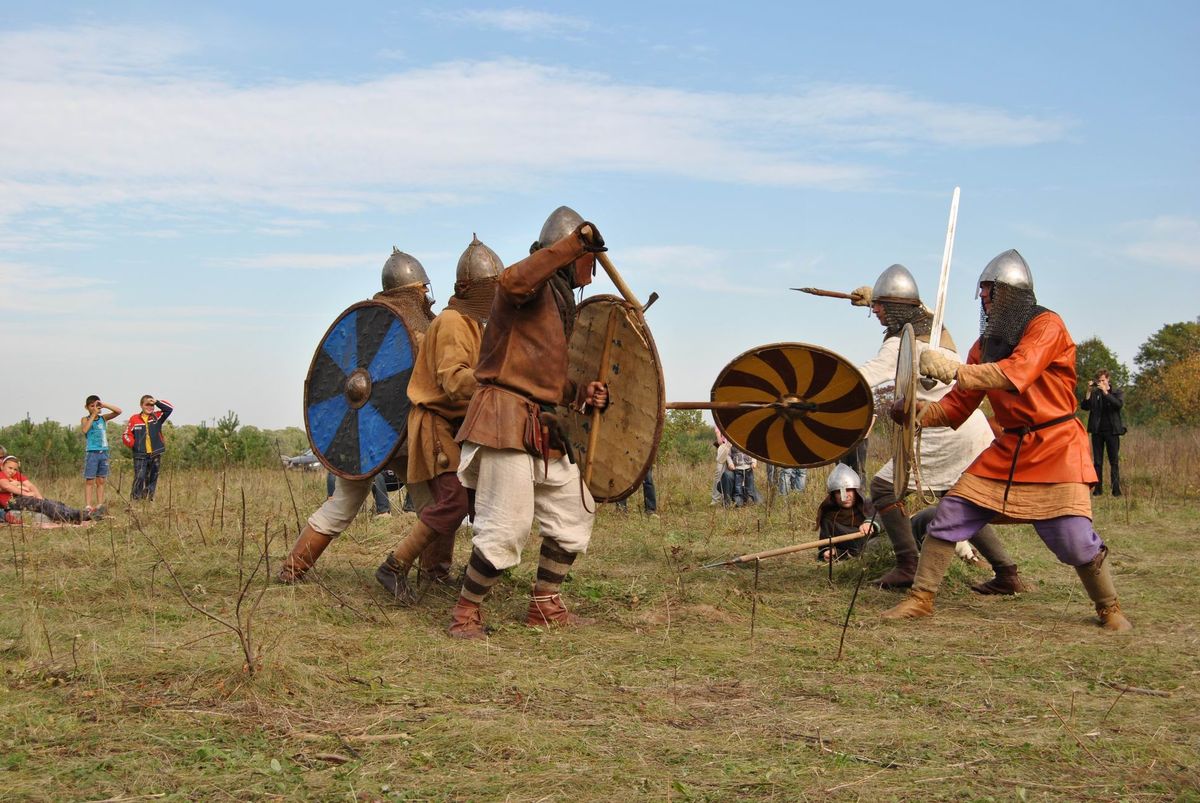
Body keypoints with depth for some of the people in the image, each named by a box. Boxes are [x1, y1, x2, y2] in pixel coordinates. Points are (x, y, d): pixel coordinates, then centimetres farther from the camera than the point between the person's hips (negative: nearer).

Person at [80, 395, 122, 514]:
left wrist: (104, 405, -5)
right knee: (89, 481, -3)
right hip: (91, 452, -4)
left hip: (103, 452, 4)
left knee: (101, 481, 7)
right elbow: (84, 430, -19)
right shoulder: (85, 419, 1)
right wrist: (93, 415, -15)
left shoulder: (103, 418, 10)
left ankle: (99, 505, 9)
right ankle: (88, 506, -5)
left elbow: (118, 411, 1)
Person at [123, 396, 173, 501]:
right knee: (139, 478, -13)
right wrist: (134, 445, -8)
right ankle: (135, 499, -10)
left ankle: (149, 499, 17)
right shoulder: (134, 419, 1)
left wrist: (157, 402, -9)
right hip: (140, 455, -3)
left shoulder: (157, 417, 6)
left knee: (152, 480, 8)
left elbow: (169, 409, -4)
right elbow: (126, 435, 3)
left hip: (155, 455, 3)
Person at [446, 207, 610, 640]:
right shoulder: (535, 287, -7)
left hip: (543, 430, 10)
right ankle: (466, 613, 5)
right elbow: (513, 282, -34)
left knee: (574, 511, 16)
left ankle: (545, 605, 26)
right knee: (505, 528, -12)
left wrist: (582, 394, 9)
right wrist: (574, 242, -32)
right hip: (506, 420, -10)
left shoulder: (560, 303, 22)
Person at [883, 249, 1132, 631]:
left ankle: (1110, 609, 17)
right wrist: (920, 413, -11)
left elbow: (1017, 374, -29)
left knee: (1076, 541, -8)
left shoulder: (1046, 326, -12)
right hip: (1008, 448, 6)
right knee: (948, 516, -1)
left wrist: (955, 370, -35)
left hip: (1055, 447, -6)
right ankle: (920, 599, 9)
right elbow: (958, 406, 8)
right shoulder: (986, 344, 8)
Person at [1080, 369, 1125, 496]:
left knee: (1114, 461, -2)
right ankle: (1098, 488, 6)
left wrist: (1105, 392, -18)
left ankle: (1116, 488, -4)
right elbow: (1085, 406, -2)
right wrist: (1089, 391, -12)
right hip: (1097, 431, 2)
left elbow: (1119, 404, -14)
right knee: (1097, 461, 3)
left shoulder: (1117, 392, 5)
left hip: (1112, 430, -2)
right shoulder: (1094, 393, 9)